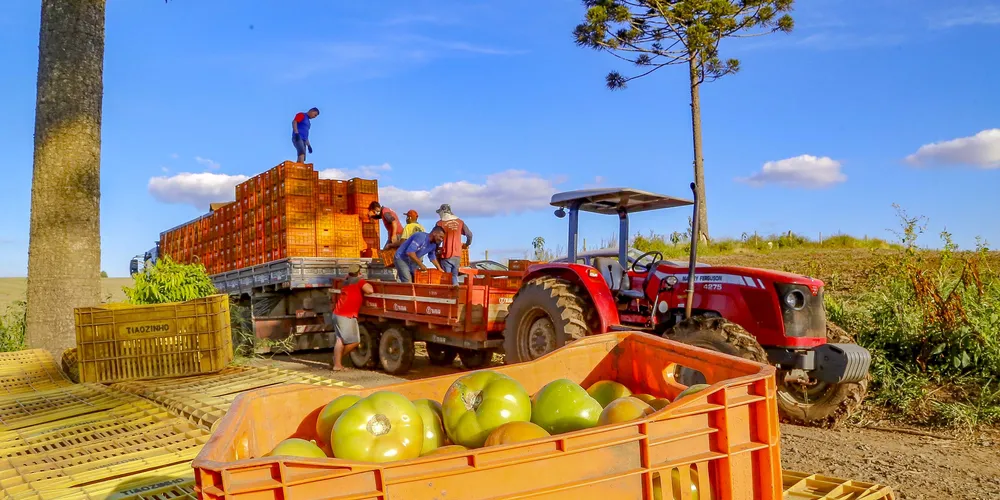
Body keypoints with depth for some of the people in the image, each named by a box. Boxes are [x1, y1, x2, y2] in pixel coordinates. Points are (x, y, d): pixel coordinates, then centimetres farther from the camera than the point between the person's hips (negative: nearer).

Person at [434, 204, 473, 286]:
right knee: (455, 276, 14)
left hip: (446, 255, -4)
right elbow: (469, 235, 9)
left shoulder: (440, 223, -5)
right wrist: (467, 244, 27)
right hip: (457, 255, 4)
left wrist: (437, 248, 13)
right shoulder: (460, 222, 6)